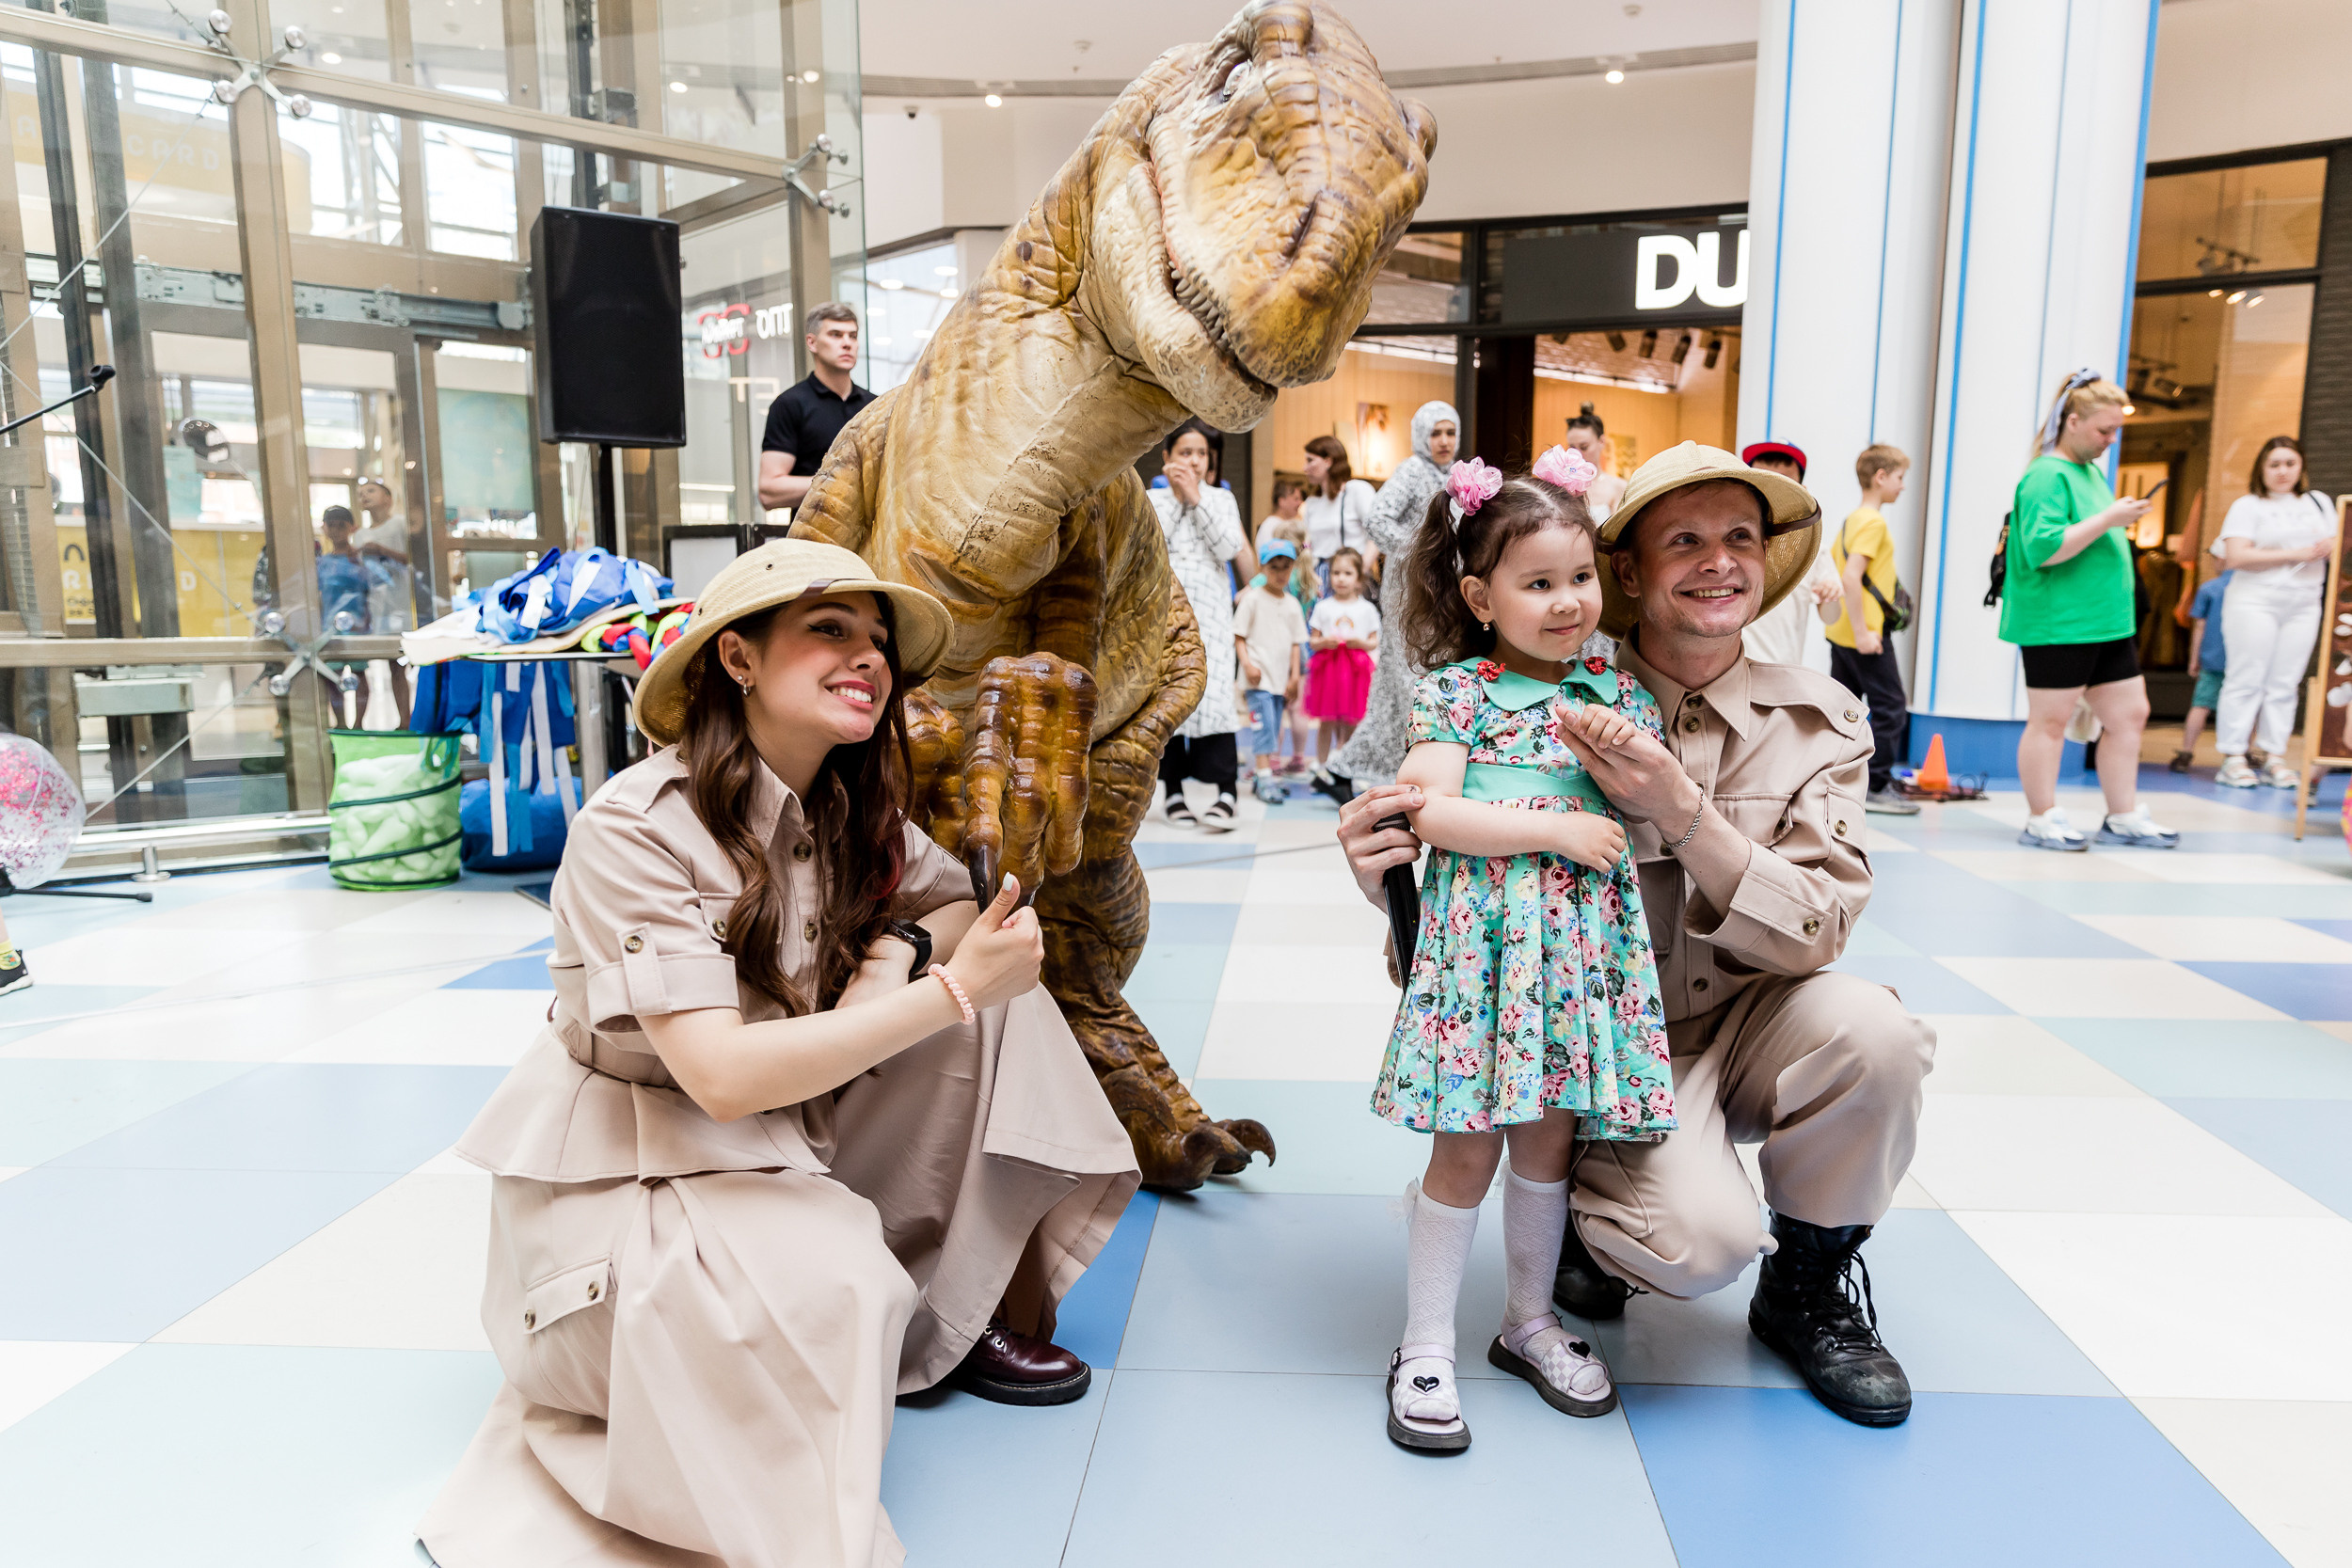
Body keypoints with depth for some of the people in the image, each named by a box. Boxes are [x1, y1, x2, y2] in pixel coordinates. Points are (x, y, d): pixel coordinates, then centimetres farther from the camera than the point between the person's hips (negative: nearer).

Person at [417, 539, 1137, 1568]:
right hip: (626, 1173, -7)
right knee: (830, 1283, -35)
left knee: (996, 990, -5)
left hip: (788, 1143, 7)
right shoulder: (637, 827, -23)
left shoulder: (850, 810, -2)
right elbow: (723, 1076, -30)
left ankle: (980, 1312, 6)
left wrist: (900, 953, -17)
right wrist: (950, 989, -30)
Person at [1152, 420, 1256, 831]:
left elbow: (1228, 548, -4)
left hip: (1210, 611, -1)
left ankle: (1225, 793, -15)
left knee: (1213, 691, -14)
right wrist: (1174, 496, -4)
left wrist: (1197, 497, -5)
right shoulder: (1152, 499, 10)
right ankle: (1174, 792, 7)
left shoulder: (1221, 499, 12)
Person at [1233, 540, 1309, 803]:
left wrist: (1294, 676, 7)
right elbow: (1239, 636, -4)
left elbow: (1295, 643, 14)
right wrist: (1247, 664, -16)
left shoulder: (1292, 603, 12)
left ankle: (1267, 775, 17)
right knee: (1264, 724, -14)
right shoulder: (1253, 598, -3)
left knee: (1274, 727, 9)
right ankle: (1265, 777, -15)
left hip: (1280, 678, 6)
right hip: (1258, 675, -5)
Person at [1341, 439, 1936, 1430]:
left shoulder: (1819, 722, -5)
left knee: (1871, 1030, -29)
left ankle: (1807, 1291, 2)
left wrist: (1683, 811, -31)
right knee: (1699, 1236, -28)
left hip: (1753, 1021, 3)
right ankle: (1584, 1218, 13)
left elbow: (1818, 930, -16)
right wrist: (1386, 875, -29)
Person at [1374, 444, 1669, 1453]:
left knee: (1552, 1133, 13)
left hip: (1585, 936, 5)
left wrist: (1624, 747, -9)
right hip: (1481, 932, -4)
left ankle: (1530, 1320, 33)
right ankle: (1424, 1349, 15)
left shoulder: (1616, 693, 12)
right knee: (1468, 1143, 0)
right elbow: (1434, 813, -14)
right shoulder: (1453, 691, -3)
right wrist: (1559, 829, -15)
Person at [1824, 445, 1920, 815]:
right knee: (1890, 708, -3)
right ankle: (1877, 788, -2)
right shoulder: (1873, 522, -13)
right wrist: (1862, 632, -23)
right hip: (1865, 636, -9)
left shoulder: (1850, 519, 15)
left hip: (1841, 633, 10)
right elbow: (1851, 577, -23)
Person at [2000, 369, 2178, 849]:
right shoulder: (2046, 476, -12)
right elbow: (2042, 548, -24)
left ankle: (2123, 818, 21)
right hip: (2056, 624, -10)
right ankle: (2042, 822, 9)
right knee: (2051, 720, -1)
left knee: (2129, 714, 11)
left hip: (2108, 622, 10)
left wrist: (2123, 522, 15)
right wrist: (2106, 520, -23)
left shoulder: (2092, 470, 17)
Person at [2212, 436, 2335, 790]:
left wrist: (2330, 547, -5)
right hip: (2255, 601, -4)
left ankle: (2276, 760, 4)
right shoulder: (2248, 505, 2)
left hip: (2304, 604, 4)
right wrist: (2294, 554, -12)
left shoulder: (2318, 502, 18)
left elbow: (2336, 543, 19)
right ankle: (2233, 759, -4)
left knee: (2285, 683, 2)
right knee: (2246, 679, -6)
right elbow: (2237, 557, -11)